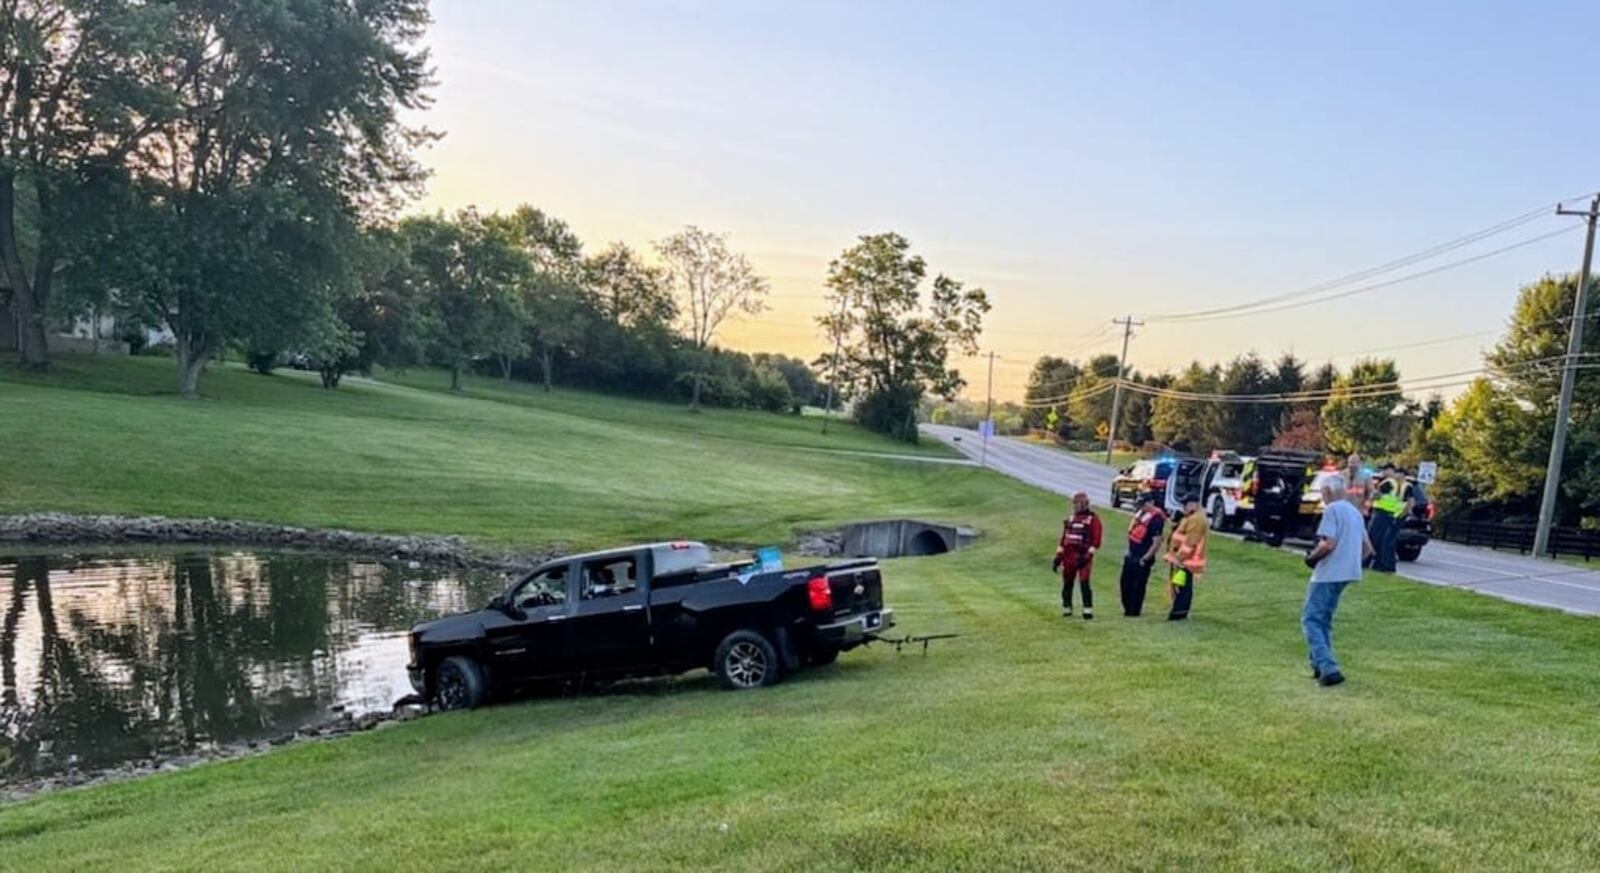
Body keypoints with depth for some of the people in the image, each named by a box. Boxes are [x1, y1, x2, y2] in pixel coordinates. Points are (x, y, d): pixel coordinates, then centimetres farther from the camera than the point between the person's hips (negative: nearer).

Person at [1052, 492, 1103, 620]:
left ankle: (1088, 610, -10)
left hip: (1083, 556, -6)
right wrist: (1058, 556, 14)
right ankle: (1066, 608, 23)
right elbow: (1064, 539, 17)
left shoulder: (1093, 519, -5)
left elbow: (1096, 541, -11)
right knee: (1067, 583, 11)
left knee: (1084, 583, -13)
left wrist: (1088, 555, -19)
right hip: (1069, 556, 6)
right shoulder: (1071, 519, 15)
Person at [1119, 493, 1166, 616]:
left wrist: (1145, 558, -19)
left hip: (1141, 559, -10)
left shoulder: (1156, 519, -20)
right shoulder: (1140, 513, 7)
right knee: (1126, 582, 17)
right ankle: (1128, 608, 28)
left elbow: (1157, 542, -22)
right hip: (1132, 556, 10)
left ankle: (1134, 611, 11)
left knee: (1138, 585, 0)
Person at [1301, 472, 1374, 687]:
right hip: (1346, 574, 9)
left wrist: (1312, 557, -6)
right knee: (1323, 620, 18)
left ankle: (1328, 669, -17)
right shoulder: (1355, 512, 16)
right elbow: (1367, 548, 20)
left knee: (1311, 620, -7)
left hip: (1328, 573, -9)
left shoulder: (1332, 509, -11)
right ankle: (1321, 666, 17)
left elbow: (1328, 544, -21)